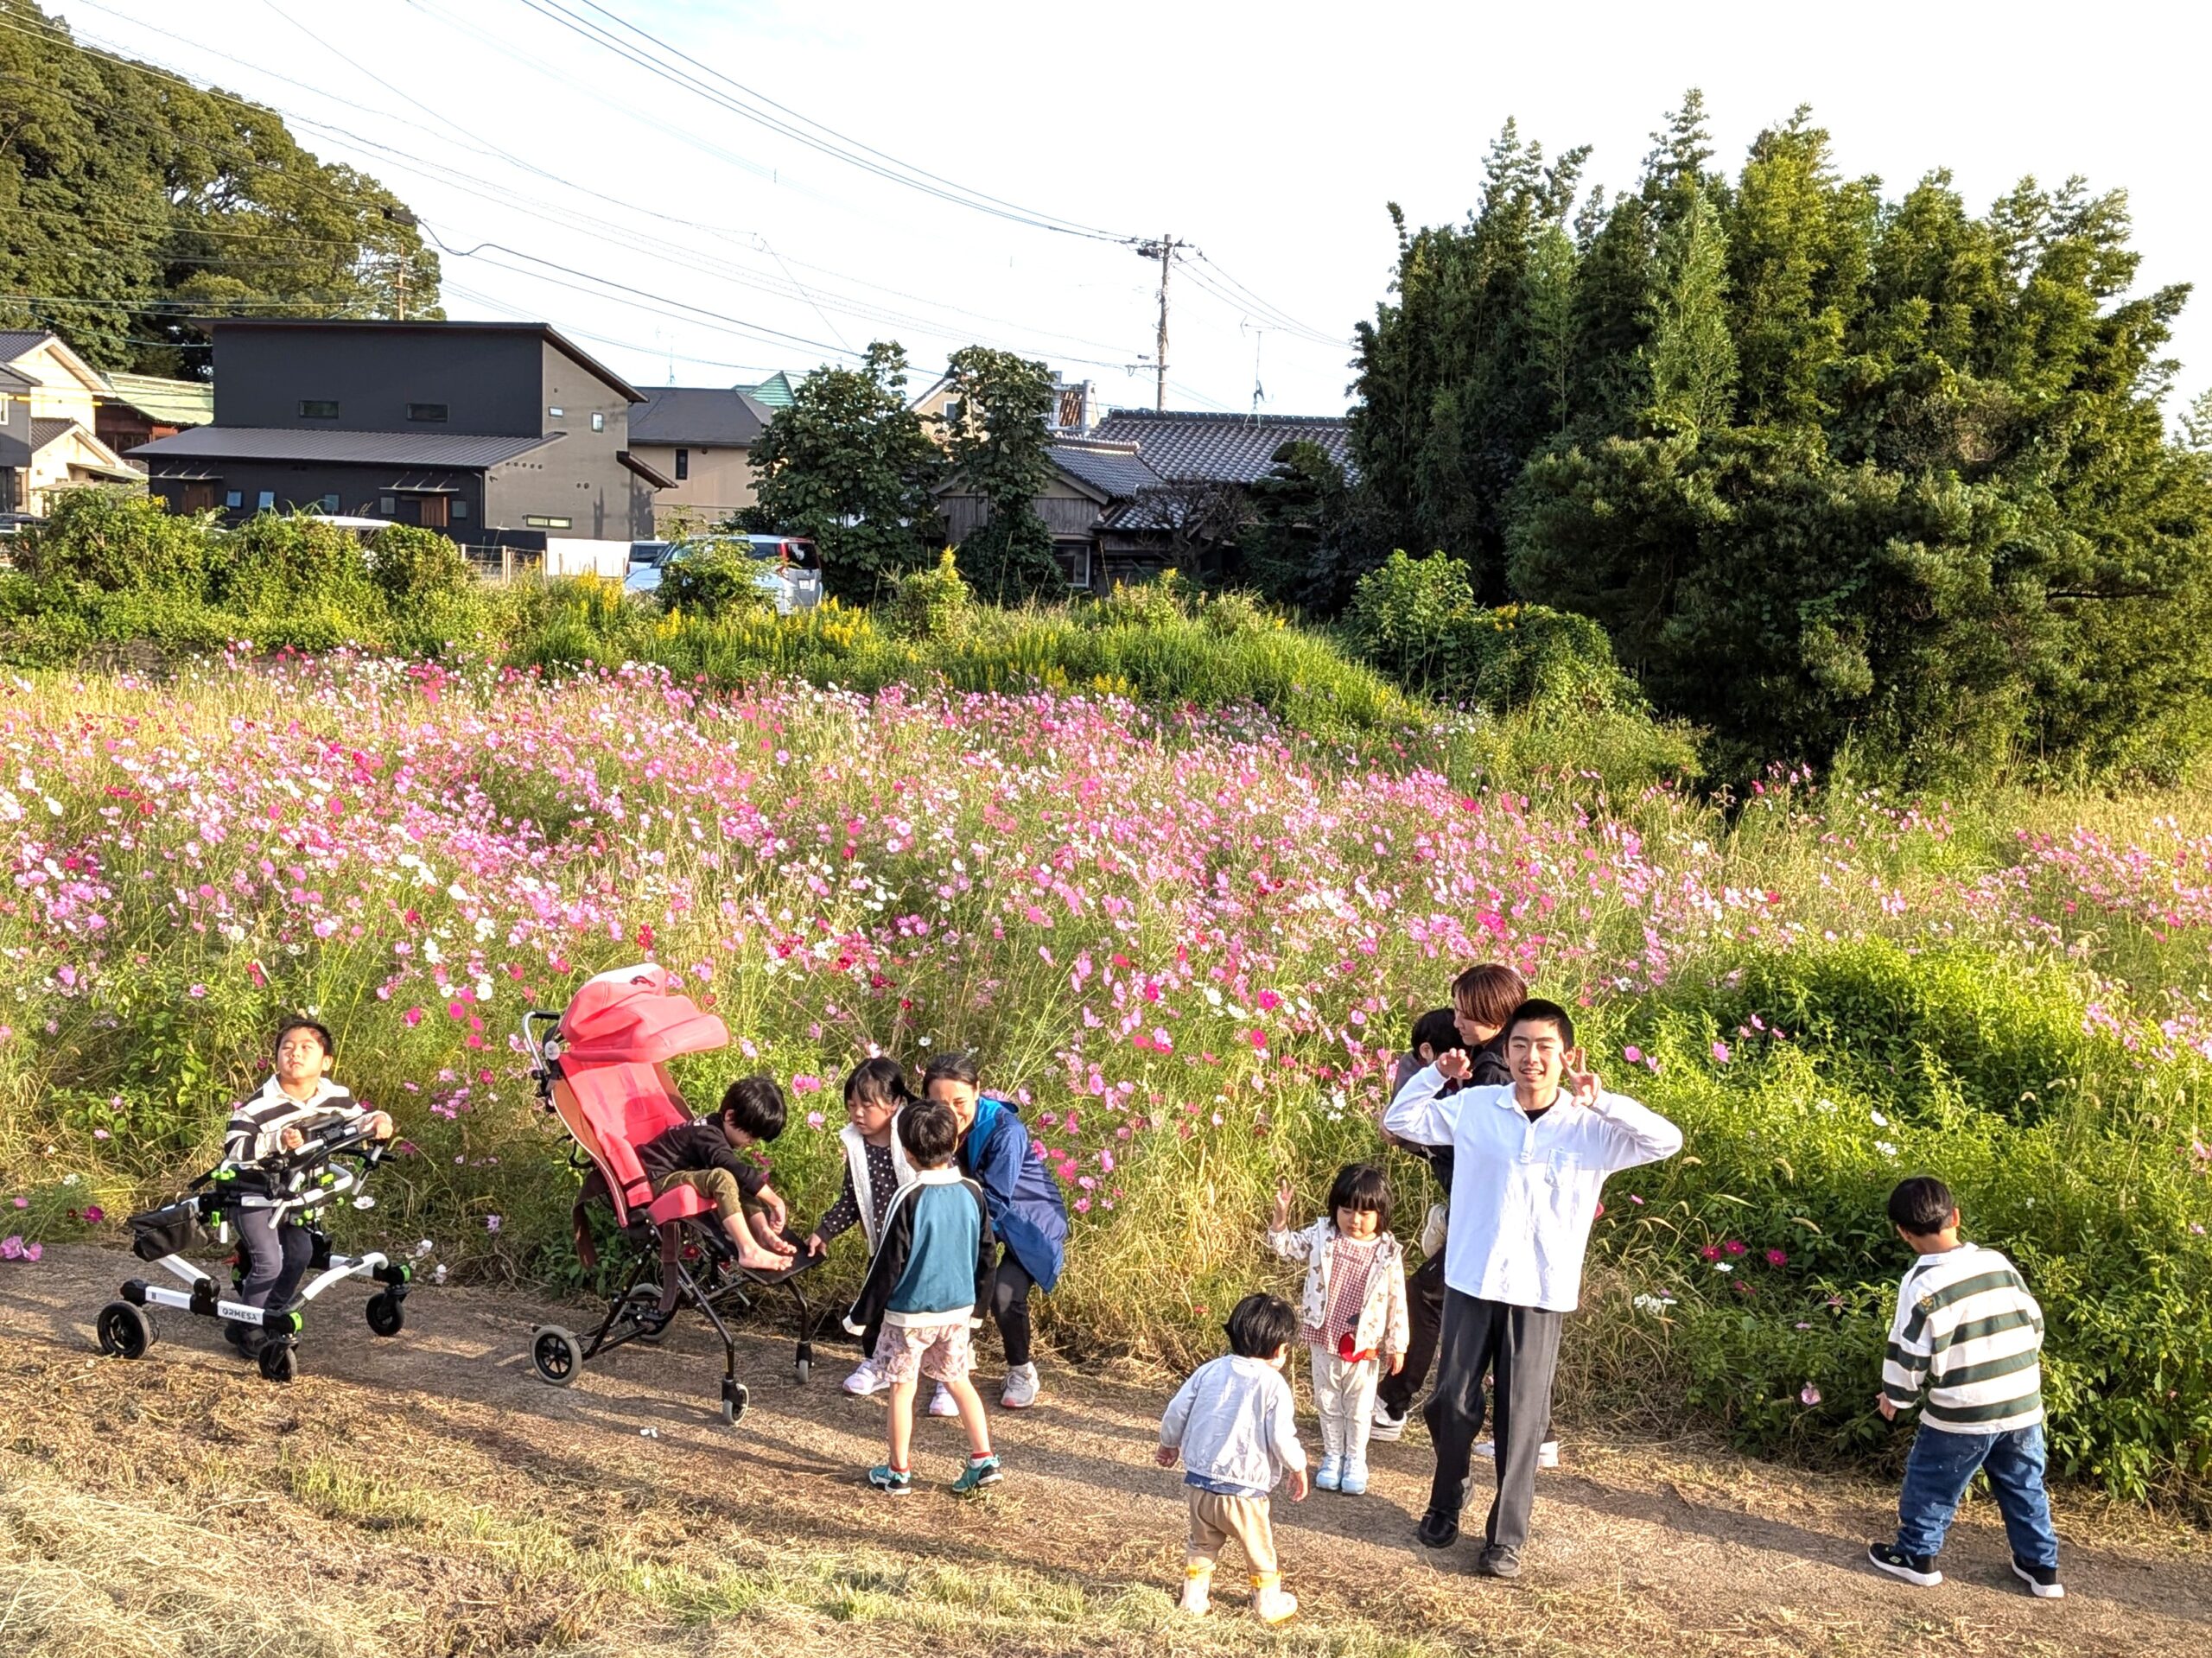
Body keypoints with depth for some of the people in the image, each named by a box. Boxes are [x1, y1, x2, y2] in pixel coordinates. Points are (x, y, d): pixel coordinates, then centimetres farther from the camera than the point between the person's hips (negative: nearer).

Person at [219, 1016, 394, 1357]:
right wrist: (278, 1140, -45)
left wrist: (379, 1121, -16)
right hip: (253, 1193, -7)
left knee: (300, 1253, 12)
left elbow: (358, 1119, 7)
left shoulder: (336, 1097, -10)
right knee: (269, 1262, -12)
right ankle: (246, 1330, 7)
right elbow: (234, 1147, -34)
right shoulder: (259, 1105, -28)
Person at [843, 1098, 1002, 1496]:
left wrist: (861, 1314, -4)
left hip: (909, 1312, -5)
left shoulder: (909, 1199, -18)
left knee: (902, 1389, 8)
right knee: (958, 1381, 18)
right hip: (958, 1310, 5)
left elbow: (887, 1264, -14)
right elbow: (987, 1255, 6)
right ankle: (984, 1459, 15)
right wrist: (977, 1305, 19)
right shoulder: (973, 1193, -3)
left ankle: (898, 1471, 17)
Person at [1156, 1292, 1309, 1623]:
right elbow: (1282, 1438, -15)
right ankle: (1269, 1604, 30)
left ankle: (1194, 1598, 31)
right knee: (1260, 1549, 17)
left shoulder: (1209, 1371, 2)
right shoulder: (1273, 1385, -12)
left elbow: (1176, 1412, 5)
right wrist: (1298, 1469, 4)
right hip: (1243, 1490, -4)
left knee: (1202, 1544, 26)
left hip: (1198, 1483, 4)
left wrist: (1169, 1444, 24)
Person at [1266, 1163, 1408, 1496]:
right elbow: (1286, 1246, -3)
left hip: (1366, 1344, -2)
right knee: (1328, 1403, 16)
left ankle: (1355, 1462, 29)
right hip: (1324, 1340, 2)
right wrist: (1281, 1217, -23)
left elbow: (1397, 1300, -5)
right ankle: (1333, 1458, 33)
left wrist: (1397, 1345, -3)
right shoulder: (1322, 1237, -6)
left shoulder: (1387, 1252, -11)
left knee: (1359, 1408, 12)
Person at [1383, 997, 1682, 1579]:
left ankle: (1506, 1536, 17)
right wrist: (1436, 1073, -6)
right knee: (1453, 1403, 10)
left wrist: (1600, 1100, -18)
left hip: (1540, 1294, -1)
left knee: (1522, 1417, 5)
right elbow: (1399, 1120, 8)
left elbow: (1667, 1141, -12)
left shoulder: (1592, 1129, -4)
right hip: (1471, 1283, 1)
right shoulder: (1474, 1108, -1)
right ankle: (1444, 1505, 34)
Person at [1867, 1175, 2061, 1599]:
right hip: (2022, 1405, 5)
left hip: (1961, 1414, -5)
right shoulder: (1998, 1263, 0)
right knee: (2025, 1488, 21)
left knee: (1930, 1485, 15)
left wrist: (1896, 1396, 5)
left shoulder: (1923, 1284, -16)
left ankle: (1917, 1557, 27)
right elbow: (2034, 1323, 9)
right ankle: (2041, 1568, 28)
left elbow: (1908, 1352, -13)